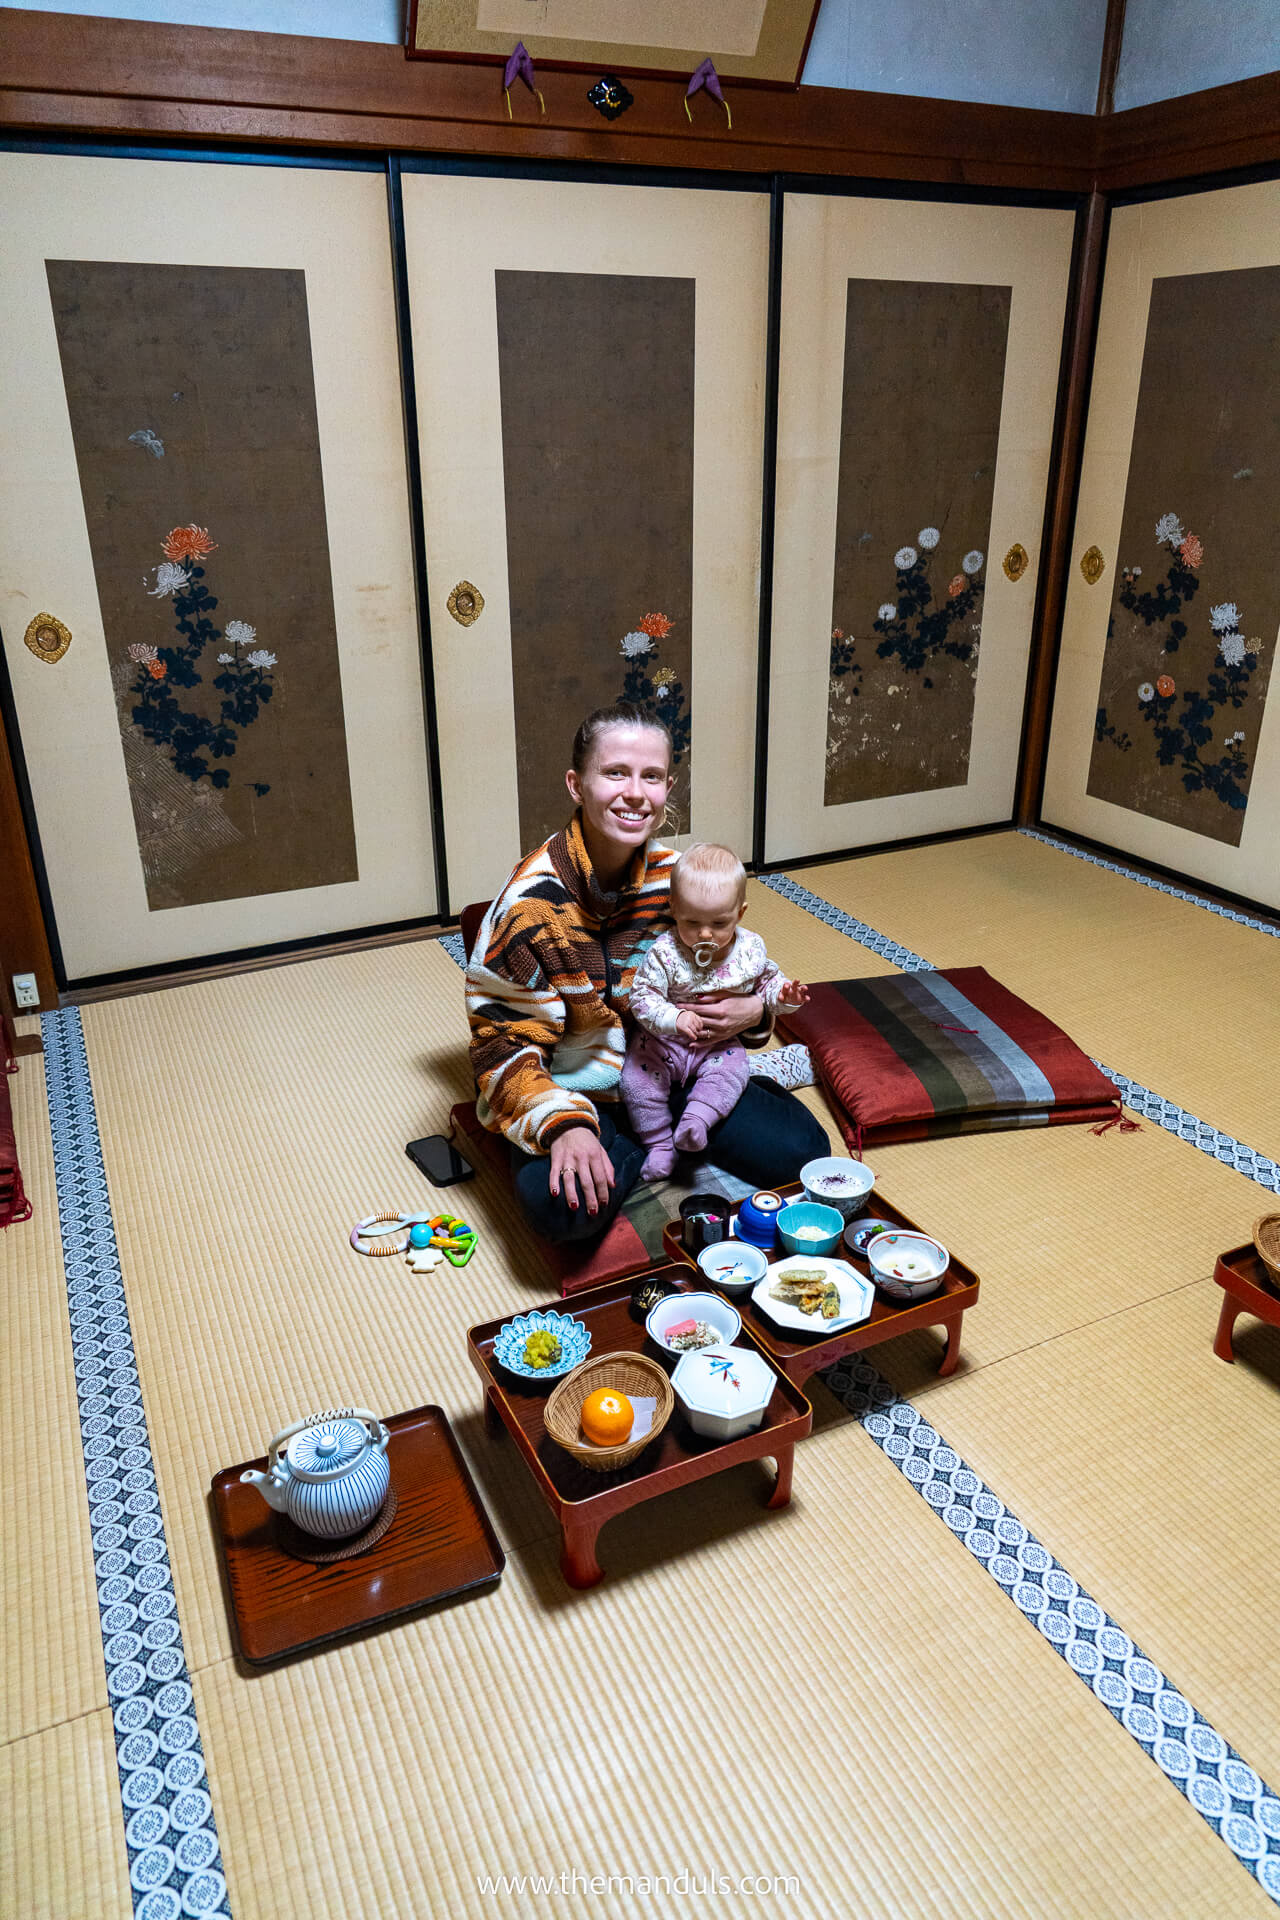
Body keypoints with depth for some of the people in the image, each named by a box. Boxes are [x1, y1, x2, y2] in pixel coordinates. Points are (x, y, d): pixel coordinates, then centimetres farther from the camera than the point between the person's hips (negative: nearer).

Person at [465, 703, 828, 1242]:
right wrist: (562, 1125, -36)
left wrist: (753, 1009, -10)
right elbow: (503, 1044, -18)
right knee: (561, 1204, -32)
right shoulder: (531, 903, -20)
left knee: (801, 1150, -10)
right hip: (574, 1093, -3)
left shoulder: (673, 874, -3)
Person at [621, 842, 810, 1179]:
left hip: (720, 1044, 2)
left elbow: (767, 980, 8)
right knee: (637, 1079, -18)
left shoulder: (750, 949, -10)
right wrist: (675, 1018, -41)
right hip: (662, 1041, -1)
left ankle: (695, 1119, -26)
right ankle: (659, 1142, -4)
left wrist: (783, 995, -15)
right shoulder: (664, 952, -21)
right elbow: (642, 997, -24)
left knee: (732, 1071, -25)